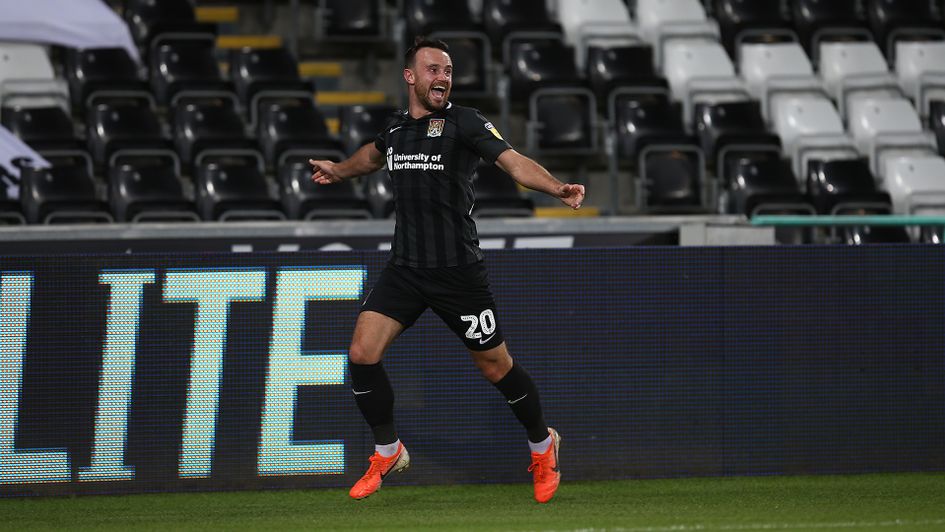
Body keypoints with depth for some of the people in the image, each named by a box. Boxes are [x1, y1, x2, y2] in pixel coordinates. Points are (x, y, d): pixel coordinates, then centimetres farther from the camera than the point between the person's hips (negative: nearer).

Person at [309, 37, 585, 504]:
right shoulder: (395, 127, 8)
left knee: (495, 366, 4)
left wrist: (556, 187, -38)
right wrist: (339, 170, 35)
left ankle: (542, 446, 29)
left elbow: (514, 162, -23)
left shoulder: (463, 122, -9)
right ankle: (388, 452, 10)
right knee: (362, 353, -9)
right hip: (405, 268, 5)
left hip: (458, 269, -5)